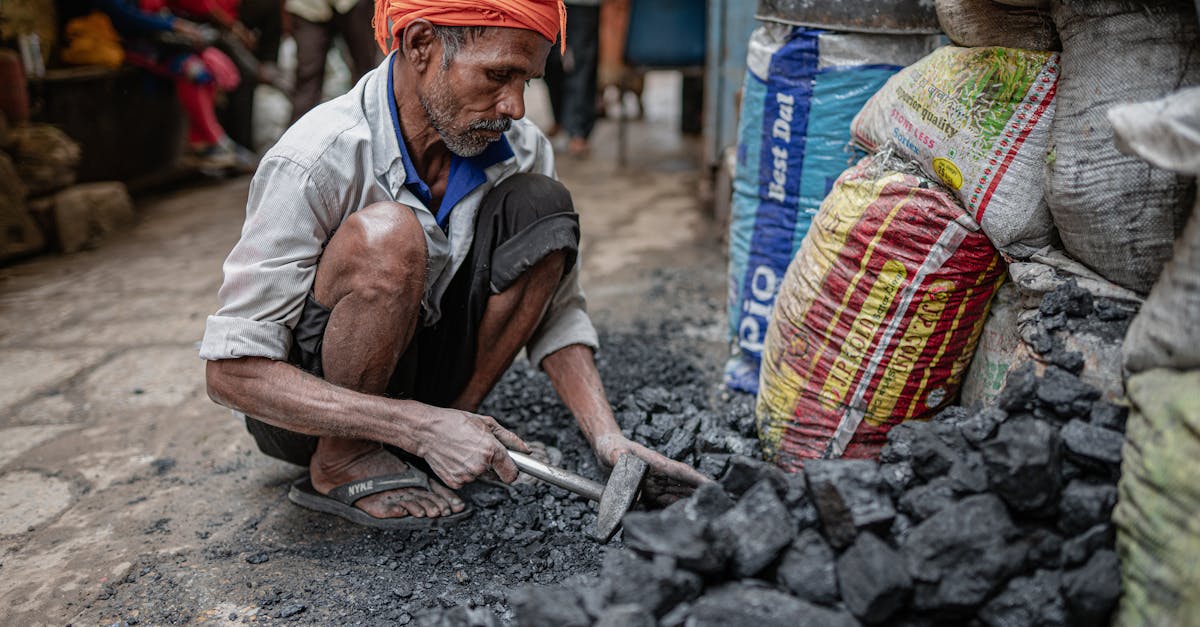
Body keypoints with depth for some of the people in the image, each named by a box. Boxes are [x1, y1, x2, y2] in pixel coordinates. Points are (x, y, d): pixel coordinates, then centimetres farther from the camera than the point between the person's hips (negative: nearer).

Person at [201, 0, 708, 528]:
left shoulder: (519, 149, -11)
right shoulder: (314, 162, -27)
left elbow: (556, 314, -3)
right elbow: (232, 371, -27)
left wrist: (609, 440, -18)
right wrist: (422, 428, -33)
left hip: (411, 375, 5)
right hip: (299, 409, -5)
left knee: (540, 208, -14)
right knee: (388, 234, -34)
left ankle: (447, 432, -6)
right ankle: (343, 463, -13)